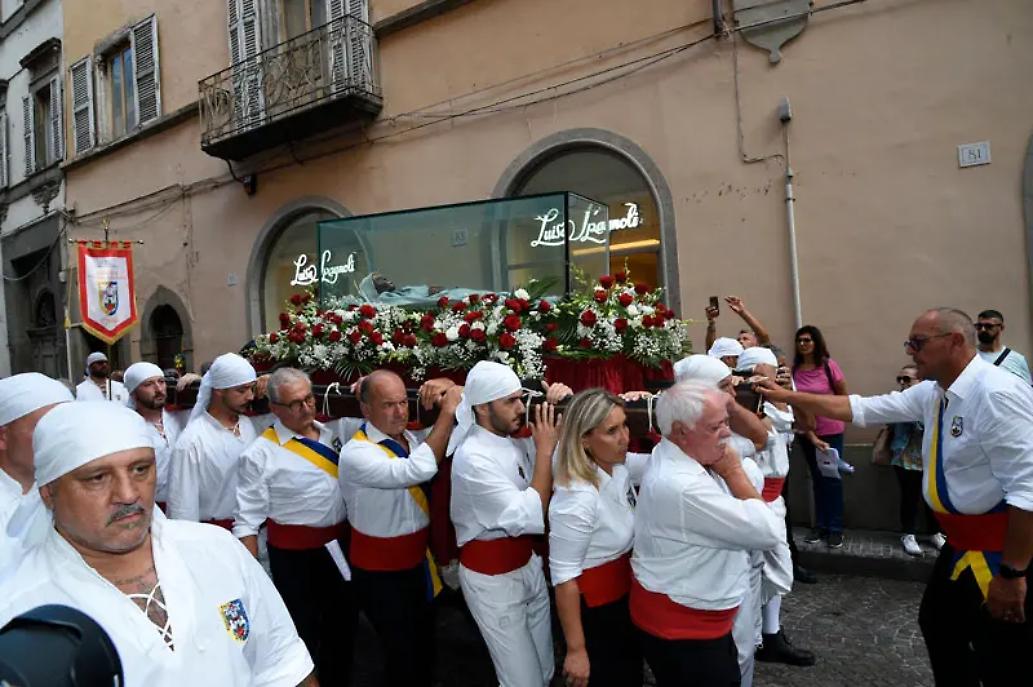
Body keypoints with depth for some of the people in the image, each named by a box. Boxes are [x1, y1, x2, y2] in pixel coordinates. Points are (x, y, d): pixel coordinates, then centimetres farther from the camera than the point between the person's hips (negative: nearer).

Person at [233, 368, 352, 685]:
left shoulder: (331, 434, 1)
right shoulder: (260, 454, -14)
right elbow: (248, 521, -13)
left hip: (340, 547, 6)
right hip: (295, 555, -5)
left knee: (342, 624, 23)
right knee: (302, 634, 14)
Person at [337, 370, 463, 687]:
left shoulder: (409, 438, -4)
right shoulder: (356, 453, -26)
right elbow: (419, 469, -40)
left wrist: (449, 391, -10)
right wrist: (447, 411, -35)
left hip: (418, 561, 7)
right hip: (382, 574, -7)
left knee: (425, 648, 24)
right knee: (405, 656, 7)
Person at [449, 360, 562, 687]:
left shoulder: (514, 443, -2)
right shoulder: (473, 458, -25)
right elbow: (530, 519, -29)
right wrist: (544, 450, -24)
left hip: (528, 564, 7)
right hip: (492, 578, -7)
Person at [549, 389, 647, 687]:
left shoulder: (619, 467, -10)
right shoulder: (576, 499, -32)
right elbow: (564, 577, -26)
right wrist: (576, 650, -19)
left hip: (626, 597, 8)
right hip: (594, 610, -8)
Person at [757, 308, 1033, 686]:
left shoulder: (997, 395, -24)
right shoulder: (932, 393, 4)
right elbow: (861, 409, 8)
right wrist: (788, 397, 5)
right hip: (963, 541, 9)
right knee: (938, 626, 22)